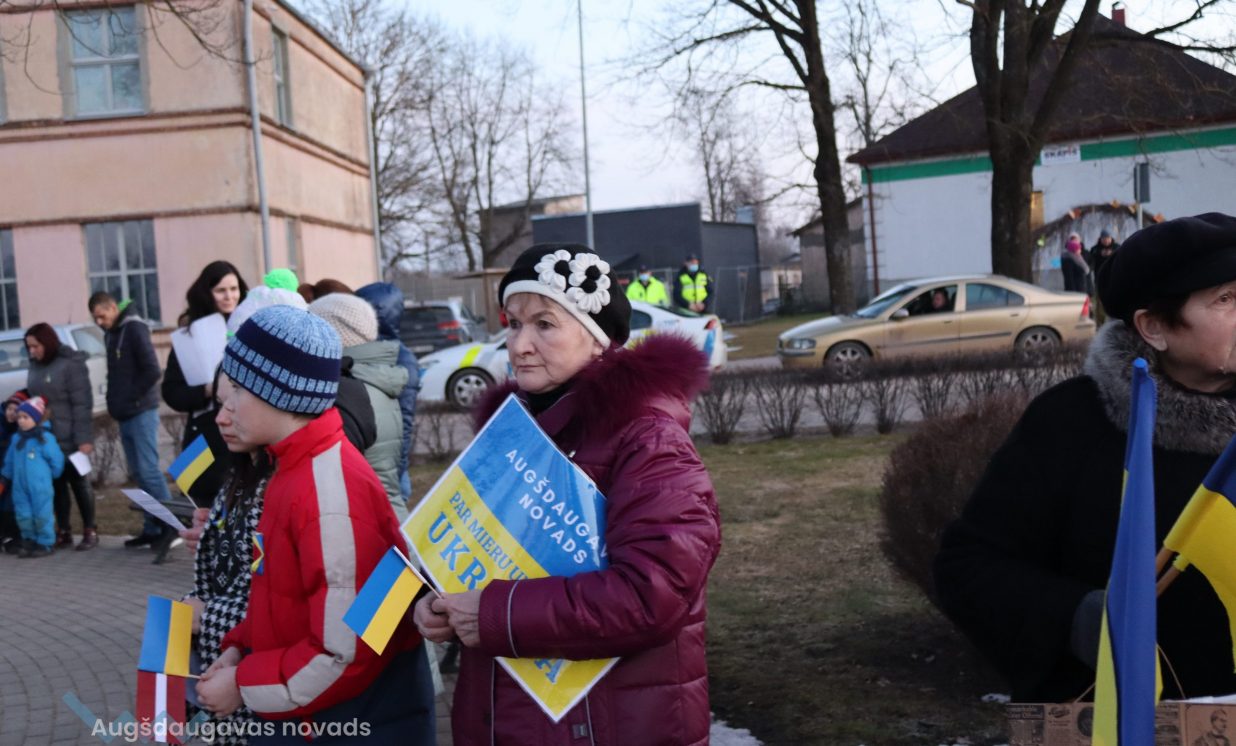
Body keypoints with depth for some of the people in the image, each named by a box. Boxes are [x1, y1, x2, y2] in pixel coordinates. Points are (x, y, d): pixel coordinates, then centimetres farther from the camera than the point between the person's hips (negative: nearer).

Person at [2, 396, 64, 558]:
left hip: (40, 487, -6)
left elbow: (56, 459, -7)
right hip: (20, 487, 6)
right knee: (23, 516, 10)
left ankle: (46, 543, 11)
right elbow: (9, 461, 18)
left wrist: (48, 475, 3)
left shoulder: (45, 438, -11)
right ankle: (29, 541, 24)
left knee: (42, 515, 0)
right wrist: (6, 475, 16)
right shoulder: (17, 439, 8)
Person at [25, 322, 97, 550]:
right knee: (56, 485, 9)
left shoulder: (70, 364, -10)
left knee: (78, 482, 3)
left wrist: (84, 438, -18)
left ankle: (90, 531, 13)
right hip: (45, 439, 6)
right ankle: (63, 532, 17)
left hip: (70, 439, -6)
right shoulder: (35, 367, 10)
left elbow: (82, 404, -14)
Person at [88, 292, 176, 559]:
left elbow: (152, 371, -18)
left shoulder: (134, 328, -10)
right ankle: (152, 529, 13)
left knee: (149, 470, -13)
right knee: (138, 474, 9)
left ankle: (169, 526, -12)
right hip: (125, 415, 9)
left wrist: (133, 398, -11)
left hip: (141, 412, -9)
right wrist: (115, 402, 9)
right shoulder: (111, 333, 16)